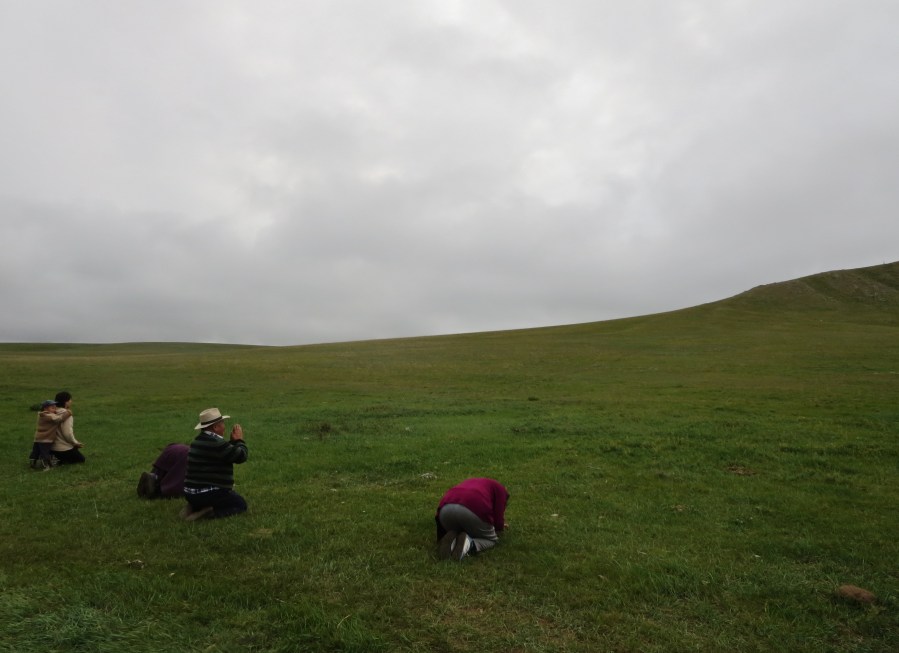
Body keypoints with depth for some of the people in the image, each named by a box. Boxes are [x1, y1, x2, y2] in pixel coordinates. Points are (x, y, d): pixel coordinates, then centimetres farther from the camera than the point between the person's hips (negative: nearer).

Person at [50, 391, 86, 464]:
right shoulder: (67, 415, -20)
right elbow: (68, 434, -23)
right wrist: (76, 443, -8)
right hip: (65, 449, -8)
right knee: (81, 459, 10)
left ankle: (56, 458, 7)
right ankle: (59, 461, -9)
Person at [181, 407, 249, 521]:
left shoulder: (199, 440, 10)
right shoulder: (216, 443, -21)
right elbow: (241, 456, -14)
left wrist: (233, 440, 14)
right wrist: (239, 440, 1)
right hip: (209, 493, -9)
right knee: (241, 504, 8)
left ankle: (195, 507, 9)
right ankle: (209, 513, -14)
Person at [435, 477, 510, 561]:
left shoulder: (469, 482, 41)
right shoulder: (499, 489, 27)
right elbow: (498, 518, 17)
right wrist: (500, 527, 42)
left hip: (446, 509, 5)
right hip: (475, 510, -5)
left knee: (457, 534, 35)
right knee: (492, 539, 24)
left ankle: (452, 540, 1)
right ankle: (469, 543, -6)